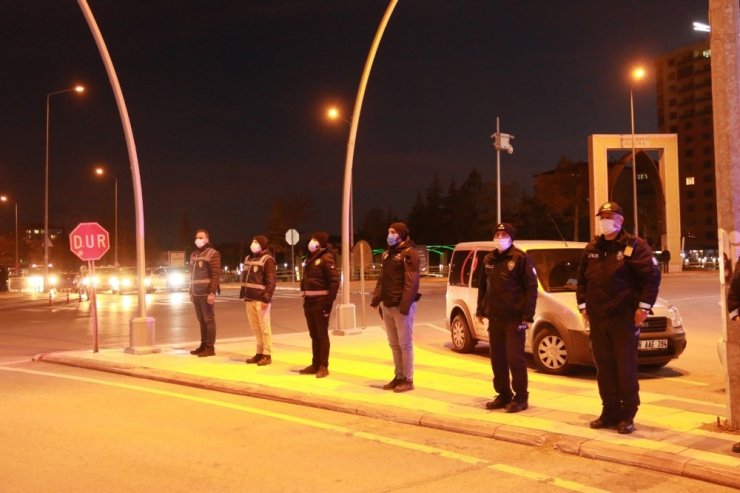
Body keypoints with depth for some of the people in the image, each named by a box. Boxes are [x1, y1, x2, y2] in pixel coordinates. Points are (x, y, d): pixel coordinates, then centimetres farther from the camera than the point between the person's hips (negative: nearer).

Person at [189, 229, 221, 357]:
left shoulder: (213, 254, -7)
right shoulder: (193, 255, 16)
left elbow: (215, 275, -14)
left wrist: (212, 293, -20)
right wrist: (191, 292, 16)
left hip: (206, 293, -7)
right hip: (196, 293, 7)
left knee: (209, 320, -4)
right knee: (201, 320, 10)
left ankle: (210, 348, -1)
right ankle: (203, 345, 16)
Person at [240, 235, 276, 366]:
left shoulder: (267, 259, -9)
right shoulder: (248, 258, 16)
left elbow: (270, 281, -15)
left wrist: (267, 297, -22)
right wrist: (243, 295, 15)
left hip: (261, 299, -8)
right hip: (250, 299, 8)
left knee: (264, 328, -1)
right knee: (255, 328, 13)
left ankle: (267, 355, 5)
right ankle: (260, 353, 22)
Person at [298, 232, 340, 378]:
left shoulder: (326, 258, -11)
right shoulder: (311, 259, 15)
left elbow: (335, 281, -17)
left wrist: (329, 302, -20)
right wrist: (305, 299, 15)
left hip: (321, 302, -8)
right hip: (309, 302, 8)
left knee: (322, 334, -3)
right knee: (313, 335, 12)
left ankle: (323, 366, 2)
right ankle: (315, 364, 19)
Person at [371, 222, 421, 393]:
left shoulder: (409, 253, -9)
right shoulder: (387, 254, 18)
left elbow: (411, 281, -17)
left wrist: (405, 304, -24)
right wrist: (376, 298, 9)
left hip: (401, 306, -8)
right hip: (387, 305, 8)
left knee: (405, 343, -2)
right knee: (394, 344, 13)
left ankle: (408, 380, 5)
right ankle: (398, 376, 22)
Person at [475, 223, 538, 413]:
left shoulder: (521, 258, -7)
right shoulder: (488, 260, 11)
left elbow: (531, 288, -10)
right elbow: (482, 286, 18)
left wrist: (527, 316, -15)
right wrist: (480, 309, 11)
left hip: (514, 318, -6)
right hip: (494, 317, 6)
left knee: (515, 358, -2)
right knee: (497, 359, 10)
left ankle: (521, 397, 9)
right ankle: (503, 395, 21)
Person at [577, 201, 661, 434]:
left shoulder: (634, 246, -4)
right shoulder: (591, 248, 13)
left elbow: (652, 276, -9)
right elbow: (582, 279, 19)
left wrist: (643, 306, -13)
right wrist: (583, 305, 11)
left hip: (624, 318, -5)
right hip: (597, 318, 5)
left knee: (626, 369, -1)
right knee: (604, 369, 9)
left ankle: (627, 416, 7)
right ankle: (610, 413, 18)